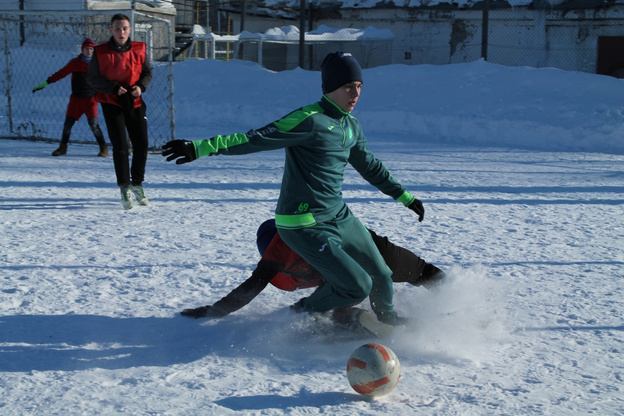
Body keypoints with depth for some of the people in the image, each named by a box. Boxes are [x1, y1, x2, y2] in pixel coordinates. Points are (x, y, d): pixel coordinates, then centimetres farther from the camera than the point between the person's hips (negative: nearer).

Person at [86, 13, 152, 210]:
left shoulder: (139, 49, -1)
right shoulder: (101, 52, -8)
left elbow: (148, 72, 9)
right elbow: (92, 77, -5)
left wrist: (141, 86, -12)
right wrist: (114, 88, -18)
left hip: (135, 103, 3)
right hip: (112, 104, -3)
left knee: (141, 145, 3)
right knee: (120, 146, -8)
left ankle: (137, 183, 24)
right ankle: (124, 188, 5)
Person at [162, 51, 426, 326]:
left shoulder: (351, 126, 9)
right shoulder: (309, 120, -19)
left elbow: (369, 166, 25)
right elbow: (256, 139, -25)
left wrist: (404, 196, 34)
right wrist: (200, 148, -34)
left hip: (339, 217, 9)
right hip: (305, 225, -9)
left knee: (381, 276, 17)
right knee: (357, 286, -14)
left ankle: (389, 324, 48)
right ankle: (303, 314, 11)